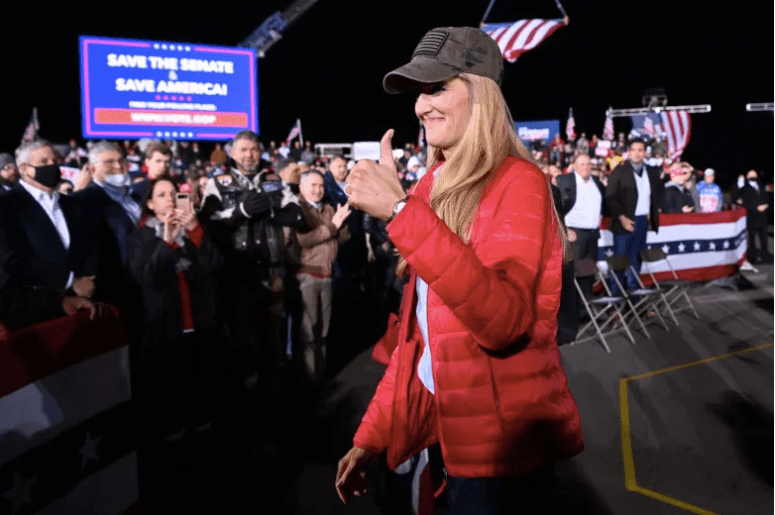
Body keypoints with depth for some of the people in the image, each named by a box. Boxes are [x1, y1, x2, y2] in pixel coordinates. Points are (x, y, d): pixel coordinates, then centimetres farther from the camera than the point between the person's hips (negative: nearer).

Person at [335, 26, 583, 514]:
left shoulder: (518, 182, -14)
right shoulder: (435, 187, 7)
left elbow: (505, 321, -30)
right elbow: (420, 329, 10)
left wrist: (402, 211, -34)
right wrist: (371, 432, 9)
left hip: (501, 436, -7)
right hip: (443, 423, 7)